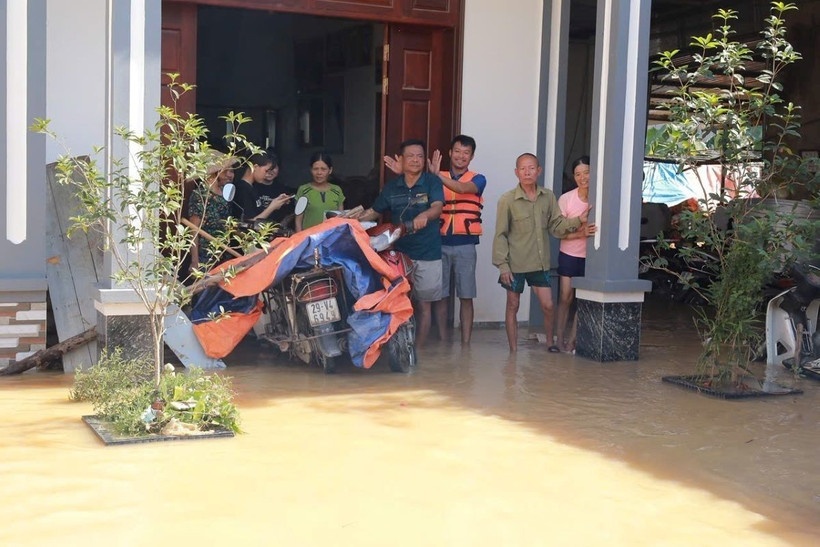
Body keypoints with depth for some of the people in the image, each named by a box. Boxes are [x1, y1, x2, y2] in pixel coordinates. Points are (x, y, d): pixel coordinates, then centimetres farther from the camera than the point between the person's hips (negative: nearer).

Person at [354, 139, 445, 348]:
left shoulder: (432, 181, -2)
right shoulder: (392, 187, 9)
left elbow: (437, 207, -18)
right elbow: (374, 211, 16)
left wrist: (424, 215, -39)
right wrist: (358, 217, -2)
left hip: (427, 254, -3)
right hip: (399, 252, 3)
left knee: (423, 304, 4)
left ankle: (418, 349, 12)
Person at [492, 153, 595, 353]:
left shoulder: (548, 197, 2)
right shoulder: (507, 200, -9)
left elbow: (556, 226, 5)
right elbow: (501, 235, -7)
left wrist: (578, 221, -11)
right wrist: (502, 265, -11)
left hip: (540, 262, 3)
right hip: (515, 263, -3)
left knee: (548, 305, 5)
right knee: (513, 306, 6)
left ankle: (550, 342, 25)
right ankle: (513, 350, 16)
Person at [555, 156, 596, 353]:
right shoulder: (566, 199, -8)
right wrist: (582, 234, -25)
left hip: (591, 257, 1)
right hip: (569, 255, -1)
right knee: (565, 298, 1)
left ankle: (572, 340, 11)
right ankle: (560, 339, 13)